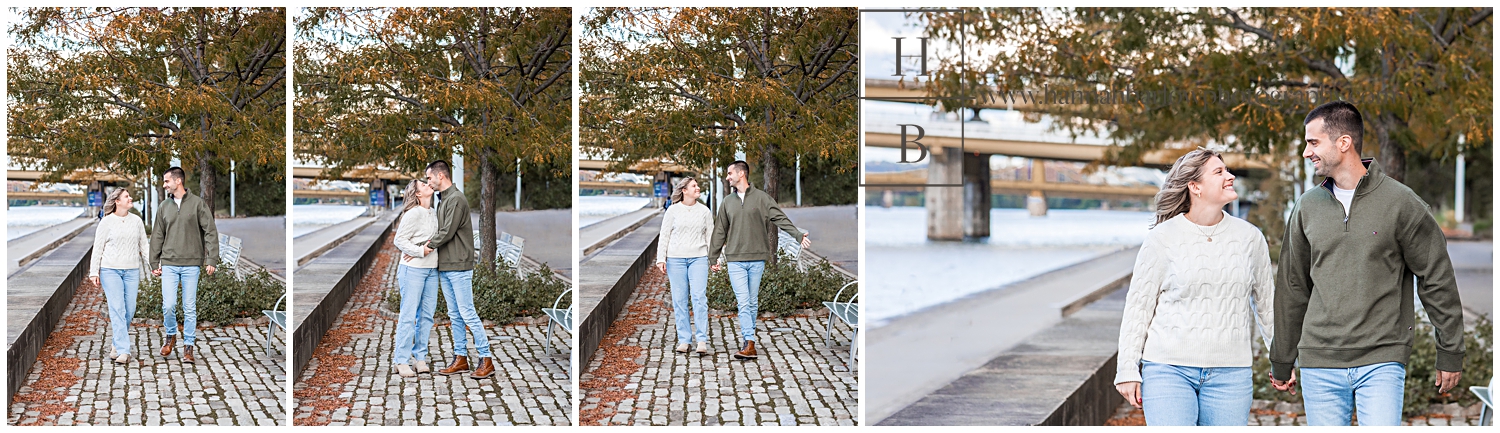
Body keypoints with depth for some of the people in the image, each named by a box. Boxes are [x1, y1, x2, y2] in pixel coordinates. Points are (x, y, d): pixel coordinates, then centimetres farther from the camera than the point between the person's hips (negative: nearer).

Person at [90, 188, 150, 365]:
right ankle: (123, 351, -14)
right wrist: (94, 272, -3)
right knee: (117, 309, -11)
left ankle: (116, 344, 22)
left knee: (129, 310, 3)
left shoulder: (136, 221, 9)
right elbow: (98, 248, 1)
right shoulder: (106, 222, -1)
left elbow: (144, 245, 13)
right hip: (110, 271, -4)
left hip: (132, 271, 4)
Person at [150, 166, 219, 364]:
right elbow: (157, 236, 13)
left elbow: (211, 232, -4)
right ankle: (171, 335, 21)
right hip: (169, 264, 2)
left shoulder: (198, 204, -2)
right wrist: (155, 263, 10)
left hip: (191, 265, -2)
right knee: (168, 305, -5)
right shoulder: (164, 207, 9)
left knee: (189, 308, 2)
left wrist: (211, 260, -11)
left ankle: (188, 346, 11)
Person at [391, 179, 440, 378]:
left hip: (431, 270, 8)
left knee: (427, 315, 7)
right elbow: (399, 240, -13)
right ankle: (401, 361, 0)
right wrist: (421, 251, -18)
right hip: (413, 269, -8)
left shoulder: (433, 213, 13)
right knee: (408, 315, -5)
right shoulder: (413, 213, -11)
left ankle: (420, 358, 15)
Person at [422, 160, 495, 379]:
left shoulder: (456, 199, -13)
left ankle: (486, 360, -5)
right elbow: (441, 230, 15)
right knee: (455, 315, 11)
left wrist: (429, 246, -7)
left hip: (459, 267, -9)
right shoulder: (442, 200, 16)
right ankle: (460, 358, 17)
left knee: (467, 313, -9)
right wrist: (432, 241, -5)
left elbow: (448, 231, -17)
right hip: (444, 267, 9)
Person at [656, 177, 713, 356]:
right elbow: (664, 235, 5)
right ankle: (683, 339, 9)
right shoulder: (673, 211, 3)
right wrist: (661, 259, -1)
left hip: (698, 258, 0)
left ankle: (702, 340, -8)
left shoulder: (704, 211, 8)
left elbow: (710, 236, 11)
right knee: (679, 300, 1)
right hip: (675, 259, 0)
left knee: (700, 298, -10)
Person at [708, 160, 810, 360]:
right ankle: (749, 344, -13)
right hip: (735, 260, 1)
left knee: (753, 302, 6)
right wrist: (713, 257, 16)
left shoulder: (761, 198, 2)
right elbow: (720, 232, 16)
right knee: (743, 302, -8)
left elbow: (780, 218, -4)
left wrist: (798, 235, -16)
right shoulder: (727, 202, 11)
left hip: (757, 259, -1)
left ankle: (748, 335, 17)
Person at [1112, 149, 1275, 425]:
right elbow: (1139, 304, 2)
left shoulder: (1249, 237, 7)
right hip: (1169, 369, -3)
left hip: (1229, 373, 3)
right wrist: (1128, 370, 0)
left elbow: (1267, 301, 18)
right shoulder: (1163, 238, -2)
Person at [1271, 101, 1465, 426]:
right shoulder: (1307, 207, 8)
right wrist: (1281, 362, 18)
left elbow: (1437, 281, 1)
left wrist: (1450, 353, 2)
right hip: (1320, 365, 4)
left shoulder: (1400, 202, -3)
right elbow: (1293, 288, 15)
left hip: (1382, 362, -3)